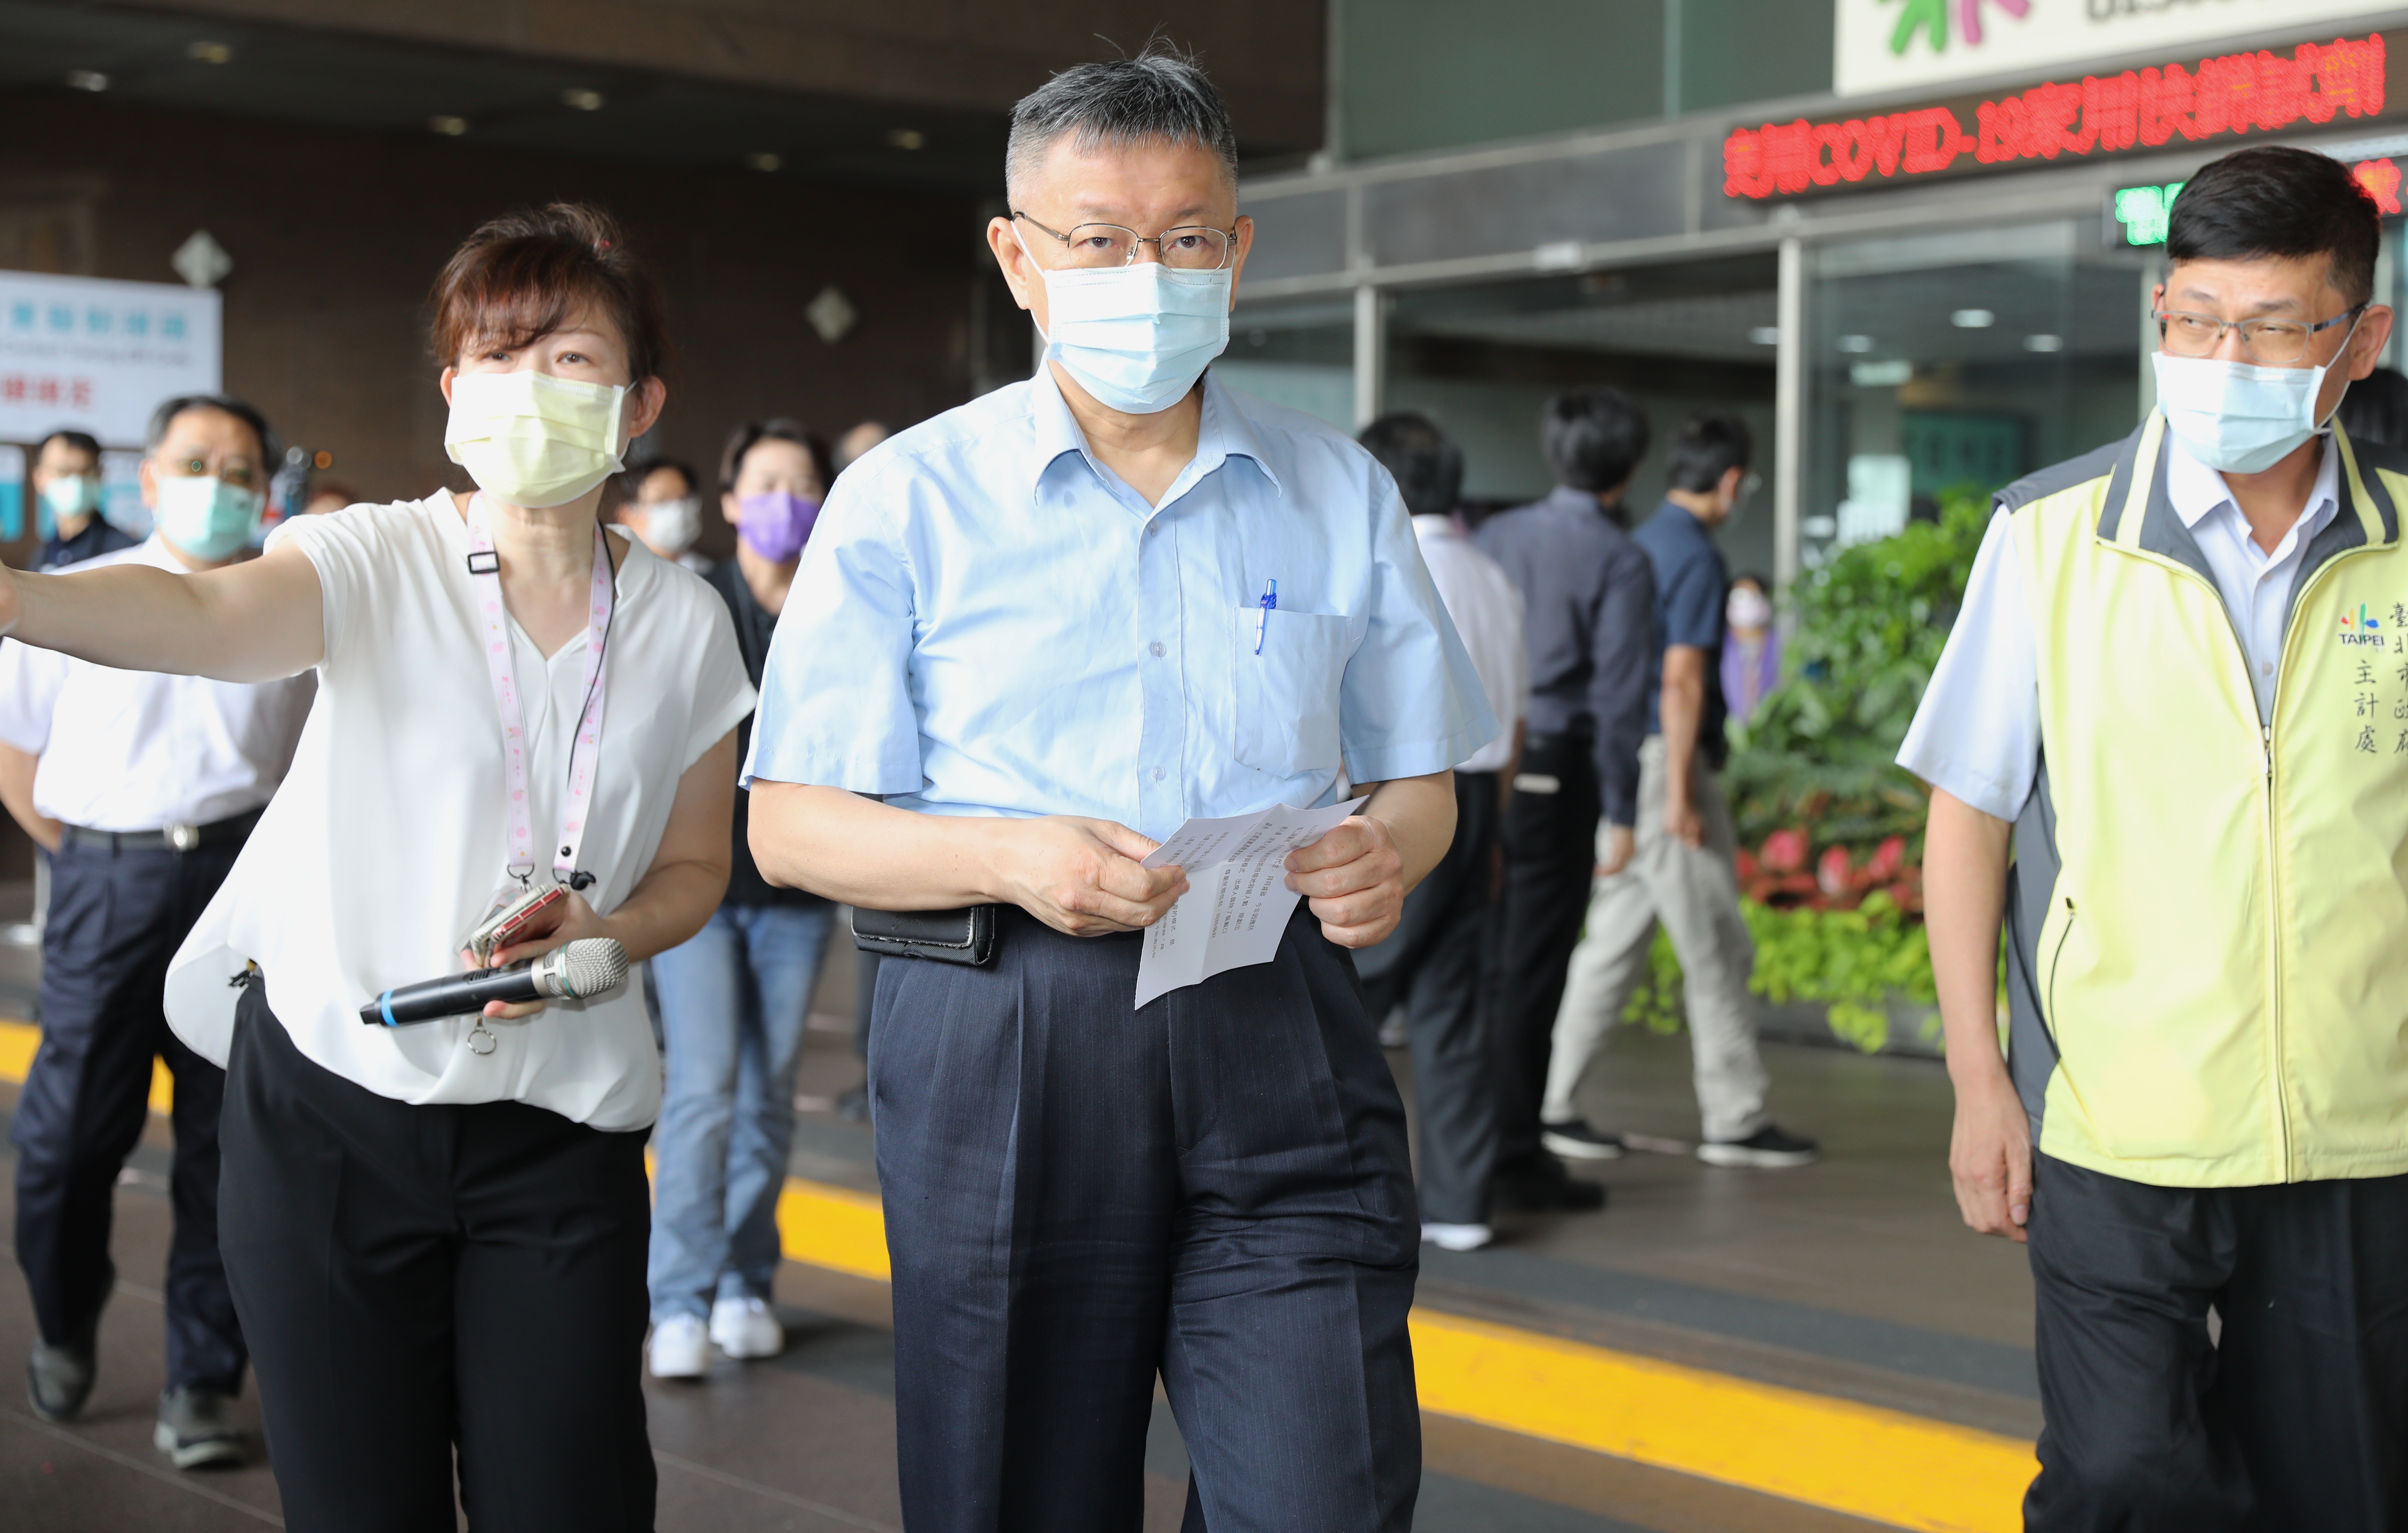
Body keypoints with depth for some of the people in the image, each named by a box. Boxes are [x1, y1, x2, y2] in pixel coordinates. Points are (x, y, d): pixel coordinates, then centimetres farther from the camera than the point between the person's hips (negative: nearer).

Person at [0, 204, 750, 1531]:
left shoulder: (684, 624, 4)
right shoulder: (380, 563, -5)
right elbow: (201, 618, -27)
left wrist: (597, 936, -9)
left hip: (559, 1127, 2)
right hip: (330, 1107, -2)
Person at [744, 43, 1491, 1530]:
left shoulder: (1340, 494, 12)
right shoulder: (909, 500, 4)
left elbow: (1421, 780, 18)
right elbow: (793, 826, 2)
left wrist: (1389, 853, -7)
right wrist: (1012, 860, -16)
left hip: (1278, 1035, 1)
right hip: (1002, 1049, -1)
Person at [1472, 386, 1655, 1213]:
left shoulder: (1496, 535, 9)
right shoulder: (1620, 562, -7)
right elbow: (1618, 691, -13)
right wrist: (1620, 813, -9)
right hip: (1556, 771, -5)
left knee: (1486, 962, 14)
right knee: (1533, 971, -1)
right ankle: (1515, 1157, 4)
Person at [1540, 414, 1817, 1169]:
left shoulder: (1640, 544, 15)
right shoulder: (1696, 557, -13)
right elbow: (1682, 680, -18)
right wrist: (1681, 795, -18)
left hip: (1624, 761, 9)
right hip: (1666, 761, -9)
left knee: (1614, 941, 10)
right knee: (1716, 949, 0)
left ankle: (1552, 1101, 9)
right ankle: (1735, 1120, 7)